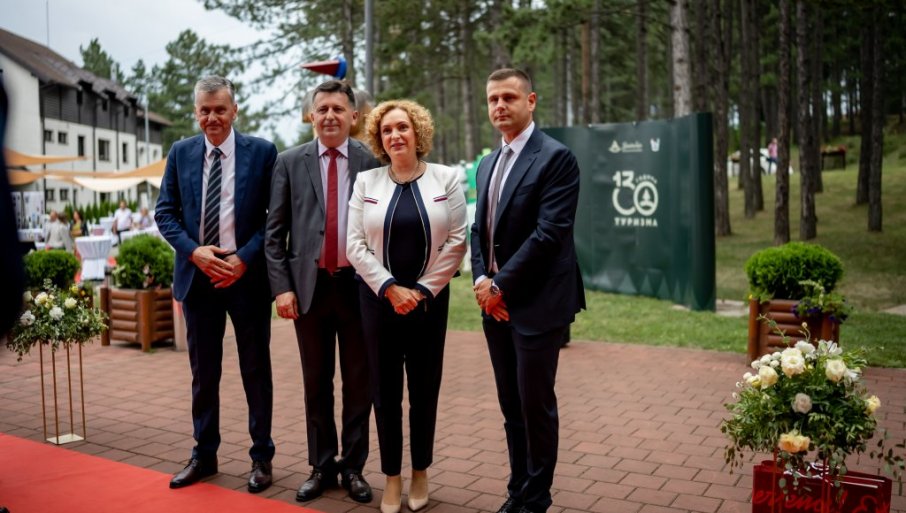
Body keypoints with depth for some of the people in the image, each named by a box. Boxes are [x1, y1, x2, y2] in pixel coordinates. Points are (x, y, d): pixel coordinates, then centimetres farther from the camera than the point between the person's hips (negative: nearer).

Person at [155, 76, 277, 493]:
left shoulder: (262, 152, -3)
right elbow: (165, 212, 5)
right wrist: (194, 252, -11)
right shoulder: (180, 153, 6)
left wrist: (244, 258, -15)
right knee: (203, 371, 13)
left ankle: (262, 457, 21)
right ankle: (204, 455, 27)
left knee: (256, 370, 8)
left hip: (248, 276, -3)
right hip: (198, 276, 3)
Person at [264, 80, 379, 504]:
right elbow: (274, 231, 3)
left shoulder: (372, 162, 1)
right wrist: (282, 286, -5)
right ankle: (321, 466, 25)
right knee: (316, 383, 11)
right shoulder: (290, 162, 5)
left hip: (359, 285, -1)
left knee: (358, 383, 8)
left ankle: (353, 466, 23)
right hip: (309, 285, 1)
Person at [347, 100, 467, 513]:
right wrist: (391, 289, -12)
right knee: (385, 391, 6)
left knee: (424, 389, 7)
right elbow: (355, 245, -2)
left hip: (429, 300, -1)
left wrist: (422, 291, -10)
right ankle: (392, 478, 19)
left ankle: (420, 473, 24)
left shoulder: (447, 178, 1)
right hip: (379, 299, 1)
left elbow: (456, 242, -5)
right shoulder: (366, 182, 4)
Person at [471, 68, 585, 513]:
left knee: (536, 405, 3)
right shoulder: (488, 163, 15)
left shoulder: (556, 158, -10)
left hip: (536, 304, -7)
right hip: (495, 303, 7)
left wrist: (501, 285, -14)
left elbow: (549, 233, -17)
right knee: (511, 405, 14)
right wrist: (481, 281, -1)